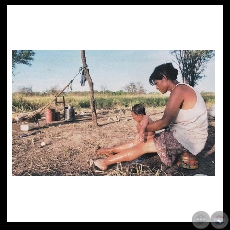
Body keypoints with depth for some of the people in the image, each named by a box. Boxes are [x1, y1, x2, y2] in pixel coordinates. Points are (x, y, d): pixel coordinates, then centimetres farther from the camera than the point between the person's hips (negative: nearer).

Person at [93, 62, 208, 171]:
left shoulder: (179, 90, -19)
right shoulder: (182, 89, 12)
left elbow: (164, 121, -23)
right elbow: (169, 120, 10)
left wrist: (144, 129, -10)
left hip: (188, 139, -9)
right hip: (184, 134, 9)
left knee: (143, 146, -6)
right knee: (144, 140, 7)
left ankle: (106, 162, 3)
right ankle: (109, 151, 15)